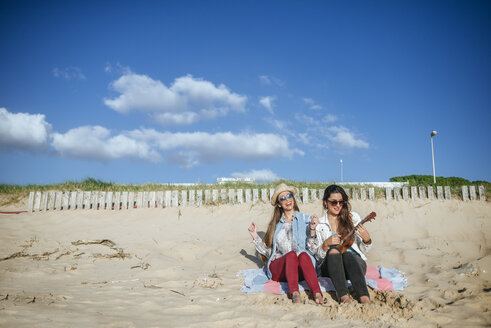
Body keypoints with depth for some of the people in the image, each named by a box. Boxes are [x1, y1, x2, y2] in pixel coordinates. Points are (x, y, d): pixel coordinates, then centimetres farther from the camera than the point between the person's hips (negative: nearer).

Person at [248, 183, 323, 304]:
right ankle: (295, 294, -50)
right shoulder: (276, 224, 22)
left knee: (303, 255, -35)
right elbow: (269, 252, 21)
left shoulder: (305, 219, 16)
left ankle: (317, 294, -51)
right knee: (291, 254, -33)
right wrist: (255, 237, 13)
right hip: (278, 269, 1)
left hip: (301, 269, -1)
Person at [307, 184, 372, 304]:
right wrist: (326, 244, -15)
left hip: (355, 264, 0)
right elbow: (318, 256, 5)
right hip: (329, 268, 0)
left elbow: (363, 250, 10)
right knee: (333, 250, -31)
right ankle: (343, 296, -43)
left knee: (348, 254, -32)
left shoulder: (353, 217, 10)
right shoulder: (318, 224, 9)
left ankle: (365, 299, -49)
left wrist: (367, 240, -12)